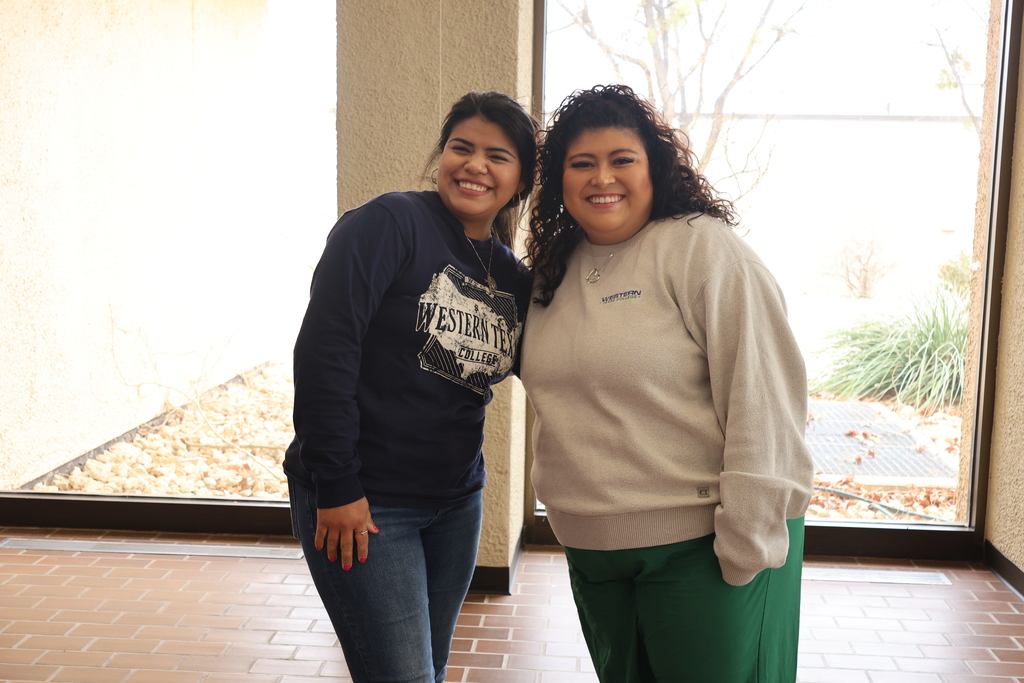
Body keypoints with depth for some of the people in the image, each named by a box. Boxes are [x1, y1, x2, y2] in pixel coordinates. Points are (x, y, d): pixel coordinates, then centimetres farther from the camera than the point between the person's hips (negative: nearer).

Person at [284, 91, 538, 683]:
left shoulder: (514, 278, 7)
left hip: (456, 504, 7)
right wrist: (336, 486, -18)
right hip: (361, 503, -6)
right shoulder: (390, 224, -12)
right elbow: (325, 349, -17)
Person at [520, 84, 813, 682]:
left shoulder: (703, 247, -13)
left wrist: (747, 537, -20)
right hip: (592, 547, 7)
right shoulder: (556, 269, 8)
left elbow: (764, 392, -18)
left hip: (701, 542, -6)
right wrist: (568, 508, 15)